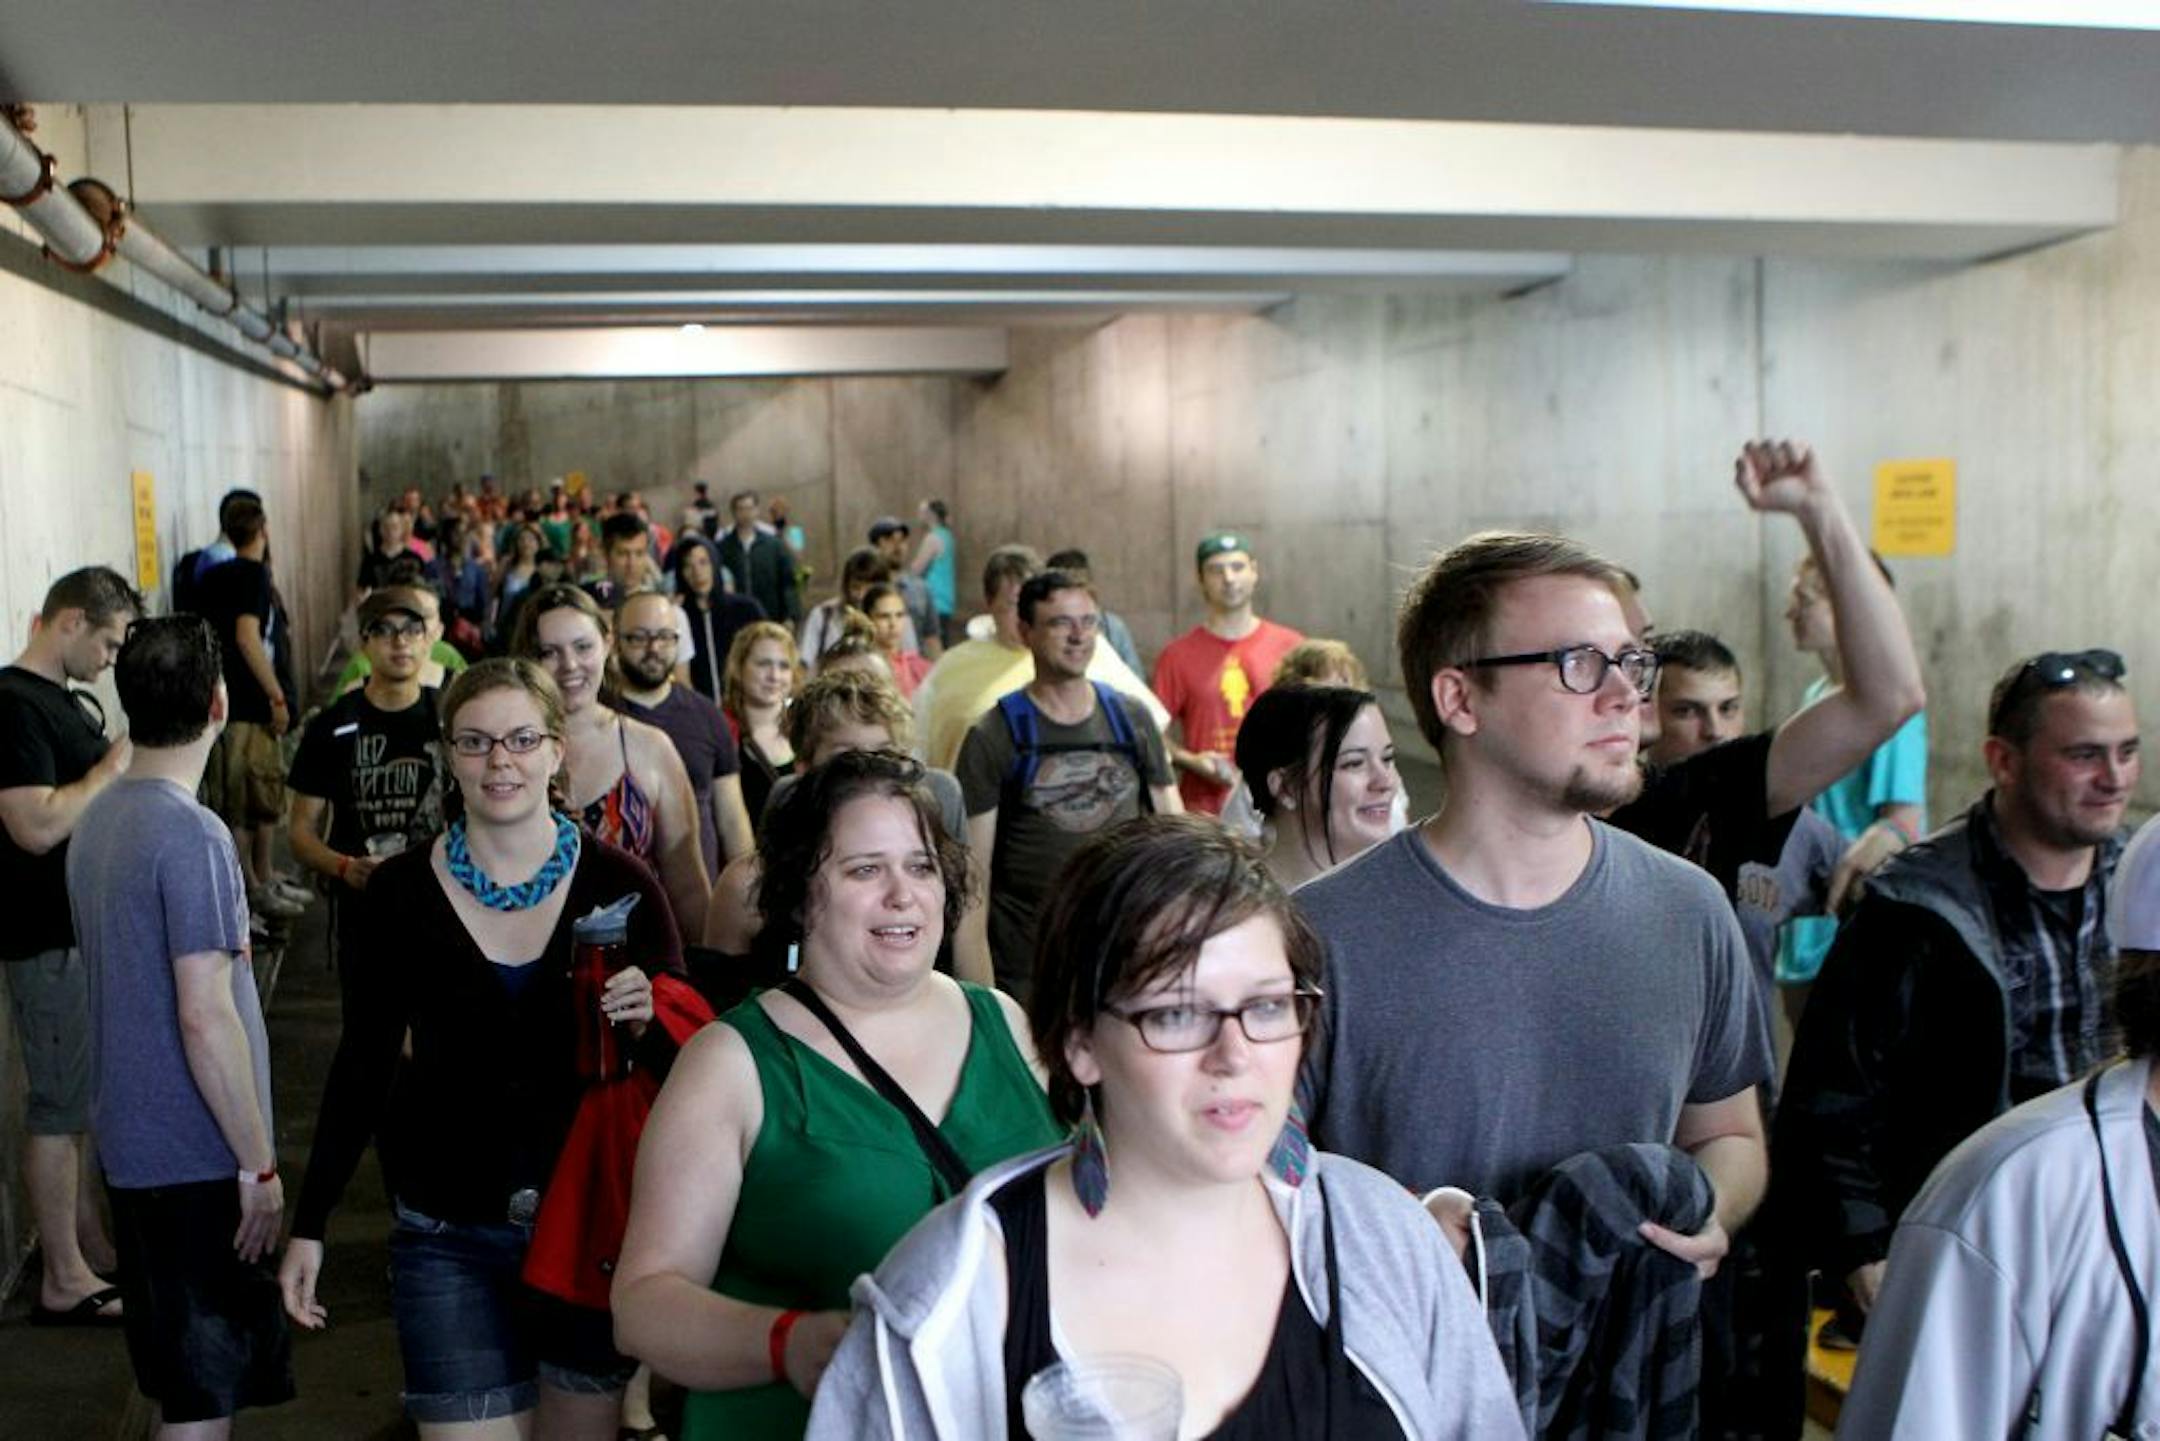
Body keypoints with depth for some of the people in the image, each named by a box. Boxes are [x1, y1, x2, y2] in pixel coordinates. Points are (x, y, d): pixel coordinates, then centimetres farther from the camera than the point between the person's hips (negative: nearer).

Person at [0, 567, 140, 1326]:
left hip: (94, 928, 10)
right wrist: (114, 766, -17)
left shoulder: (69, 699, 12)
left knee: (86, 1095, 19)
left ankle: (89, 1243, 32)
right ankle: (64, 1282, 9)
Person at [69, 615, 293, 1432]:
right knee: (206, 1397, 2)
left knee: (181, 1379, 22)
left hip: (130, 1146, 9)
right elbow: (205, 1017, -23)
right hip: (198, 1158, -9)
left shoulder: (97, 819, 7)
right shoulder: (192, 836, -20)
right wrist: (260, 1163, -15)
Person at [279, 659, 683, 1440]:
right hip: (447, 1237, 0)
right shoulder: (402, 890, -4)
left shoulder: (616, 882, -7)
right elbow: (364, 1059, 5)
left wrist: (645, 1021, -24)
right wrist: (309, 1222, 4)